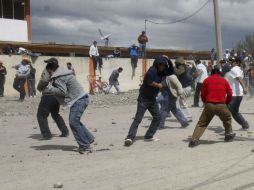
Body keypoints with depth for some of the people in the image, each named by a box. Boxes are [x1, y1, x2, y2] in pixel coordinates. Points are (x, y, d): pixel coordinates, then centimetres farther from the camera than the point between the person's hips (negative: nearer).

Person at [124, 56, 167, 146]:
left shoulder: (160, 72, 8)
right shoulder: (152, 71, -18)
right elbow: (150, 82, -28)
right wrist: (159, 85, -10)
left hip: (152, 99, 9)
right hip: (144, 98, -9)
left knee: (157, 117, 8)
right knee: (138, 119, -14)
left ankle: (148, 136, 14)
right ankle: (130, 138, -17)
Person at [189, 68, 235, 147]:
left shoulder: (207, 80, 12)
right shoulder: (224, 81, 14)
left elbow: (203, 95, 10)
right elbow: (230, 94, 9)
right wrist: (226, 103, 24)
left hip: (209, 105, 0)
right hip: (221, 105, 0)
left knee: (201, 123, 7)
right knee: (227, 119, 28)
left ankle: (194, 140, -4)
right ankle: (229, 135, 34)